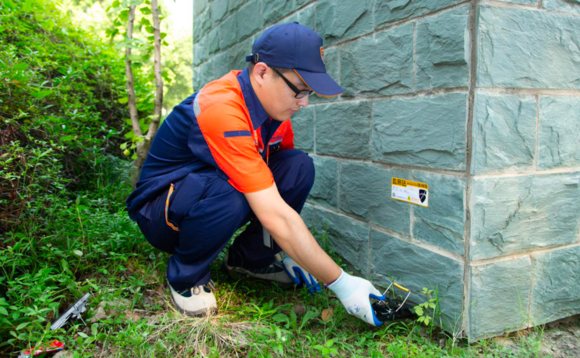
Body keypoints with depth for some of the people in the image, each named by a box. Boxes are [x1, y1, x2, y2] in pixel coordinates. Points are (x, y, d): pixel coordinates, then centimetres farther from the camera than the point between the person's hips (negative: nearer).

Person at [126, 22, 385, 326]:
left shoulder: (275, 103, -7)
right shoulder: (222, 109, -34)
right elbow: (274, 216, -36)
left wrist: (292, 255, -4)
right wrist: (340, 283, -30)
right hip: (160, 209, -6)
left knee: (300, 166, -14)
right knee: (228, 195, -39)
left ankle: (249, 258, 2)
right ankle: (185, 275, -8)